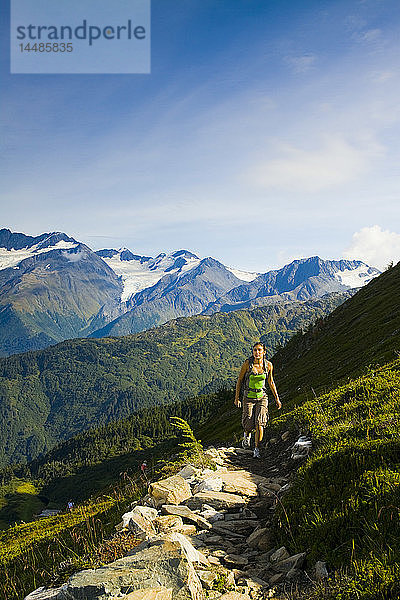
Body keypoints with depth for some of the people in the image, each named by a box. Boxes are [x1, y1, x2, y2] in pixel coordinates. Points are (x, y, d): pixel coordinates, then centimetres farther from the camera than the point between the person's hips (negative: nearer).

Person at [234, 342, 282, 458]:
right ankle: (247, 434, 37)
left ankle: (257, 450, 5)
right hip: (248, 397, -1)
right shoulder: (247, 363, -13)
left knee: (259, 424, -12)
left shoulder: (268, 365, -5)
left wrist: (277, 398, 11)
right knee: (249, 425, 0)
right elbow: (240, 379, -2)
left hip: (262, 397, 1)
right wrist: (237, 398, -1)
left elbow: (271, 382, 9)